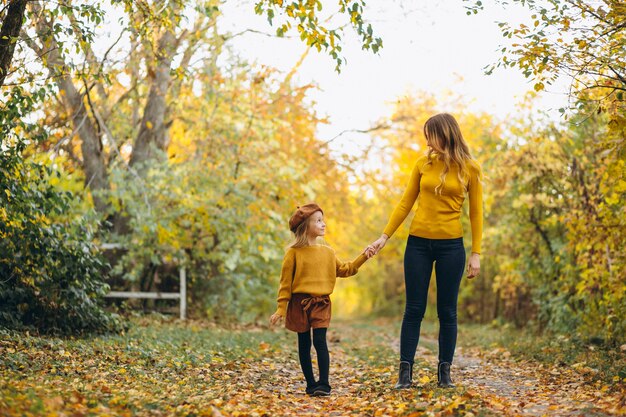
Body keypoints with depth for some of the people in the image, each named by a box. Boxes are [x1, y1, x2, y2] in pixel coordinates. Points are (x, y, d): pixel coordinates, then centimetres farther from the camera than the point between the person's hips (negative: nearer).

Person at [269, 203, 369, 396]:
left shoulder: (327, 252, 9)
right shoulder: (294, 252, -4)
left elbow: (344, 270, 18)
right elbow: (285, 282, -3)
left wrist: (363, 257, 9)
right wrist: (281, 309, -6)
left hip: (321, 303, 2)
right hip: (299, 302, -2)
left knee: (320, 342, -9)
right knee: (304, 344, 6)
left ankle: (324, 384, -8)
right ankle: (310, 384, 14)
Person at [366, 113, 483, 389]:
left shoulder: (469, 169, -1)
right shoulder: (423, 164, 5)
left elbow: (476, 213, 1)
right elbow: (405, 204, 7)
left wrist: (476, 253, -3)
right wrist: (384, 237, 2)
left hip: (451, 246, -2)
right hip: (418, 243, 2)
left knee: (447, 311, 5)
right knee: (414, 309, 2)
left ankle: (445, 372, 14)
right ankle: (405, 372, 6)